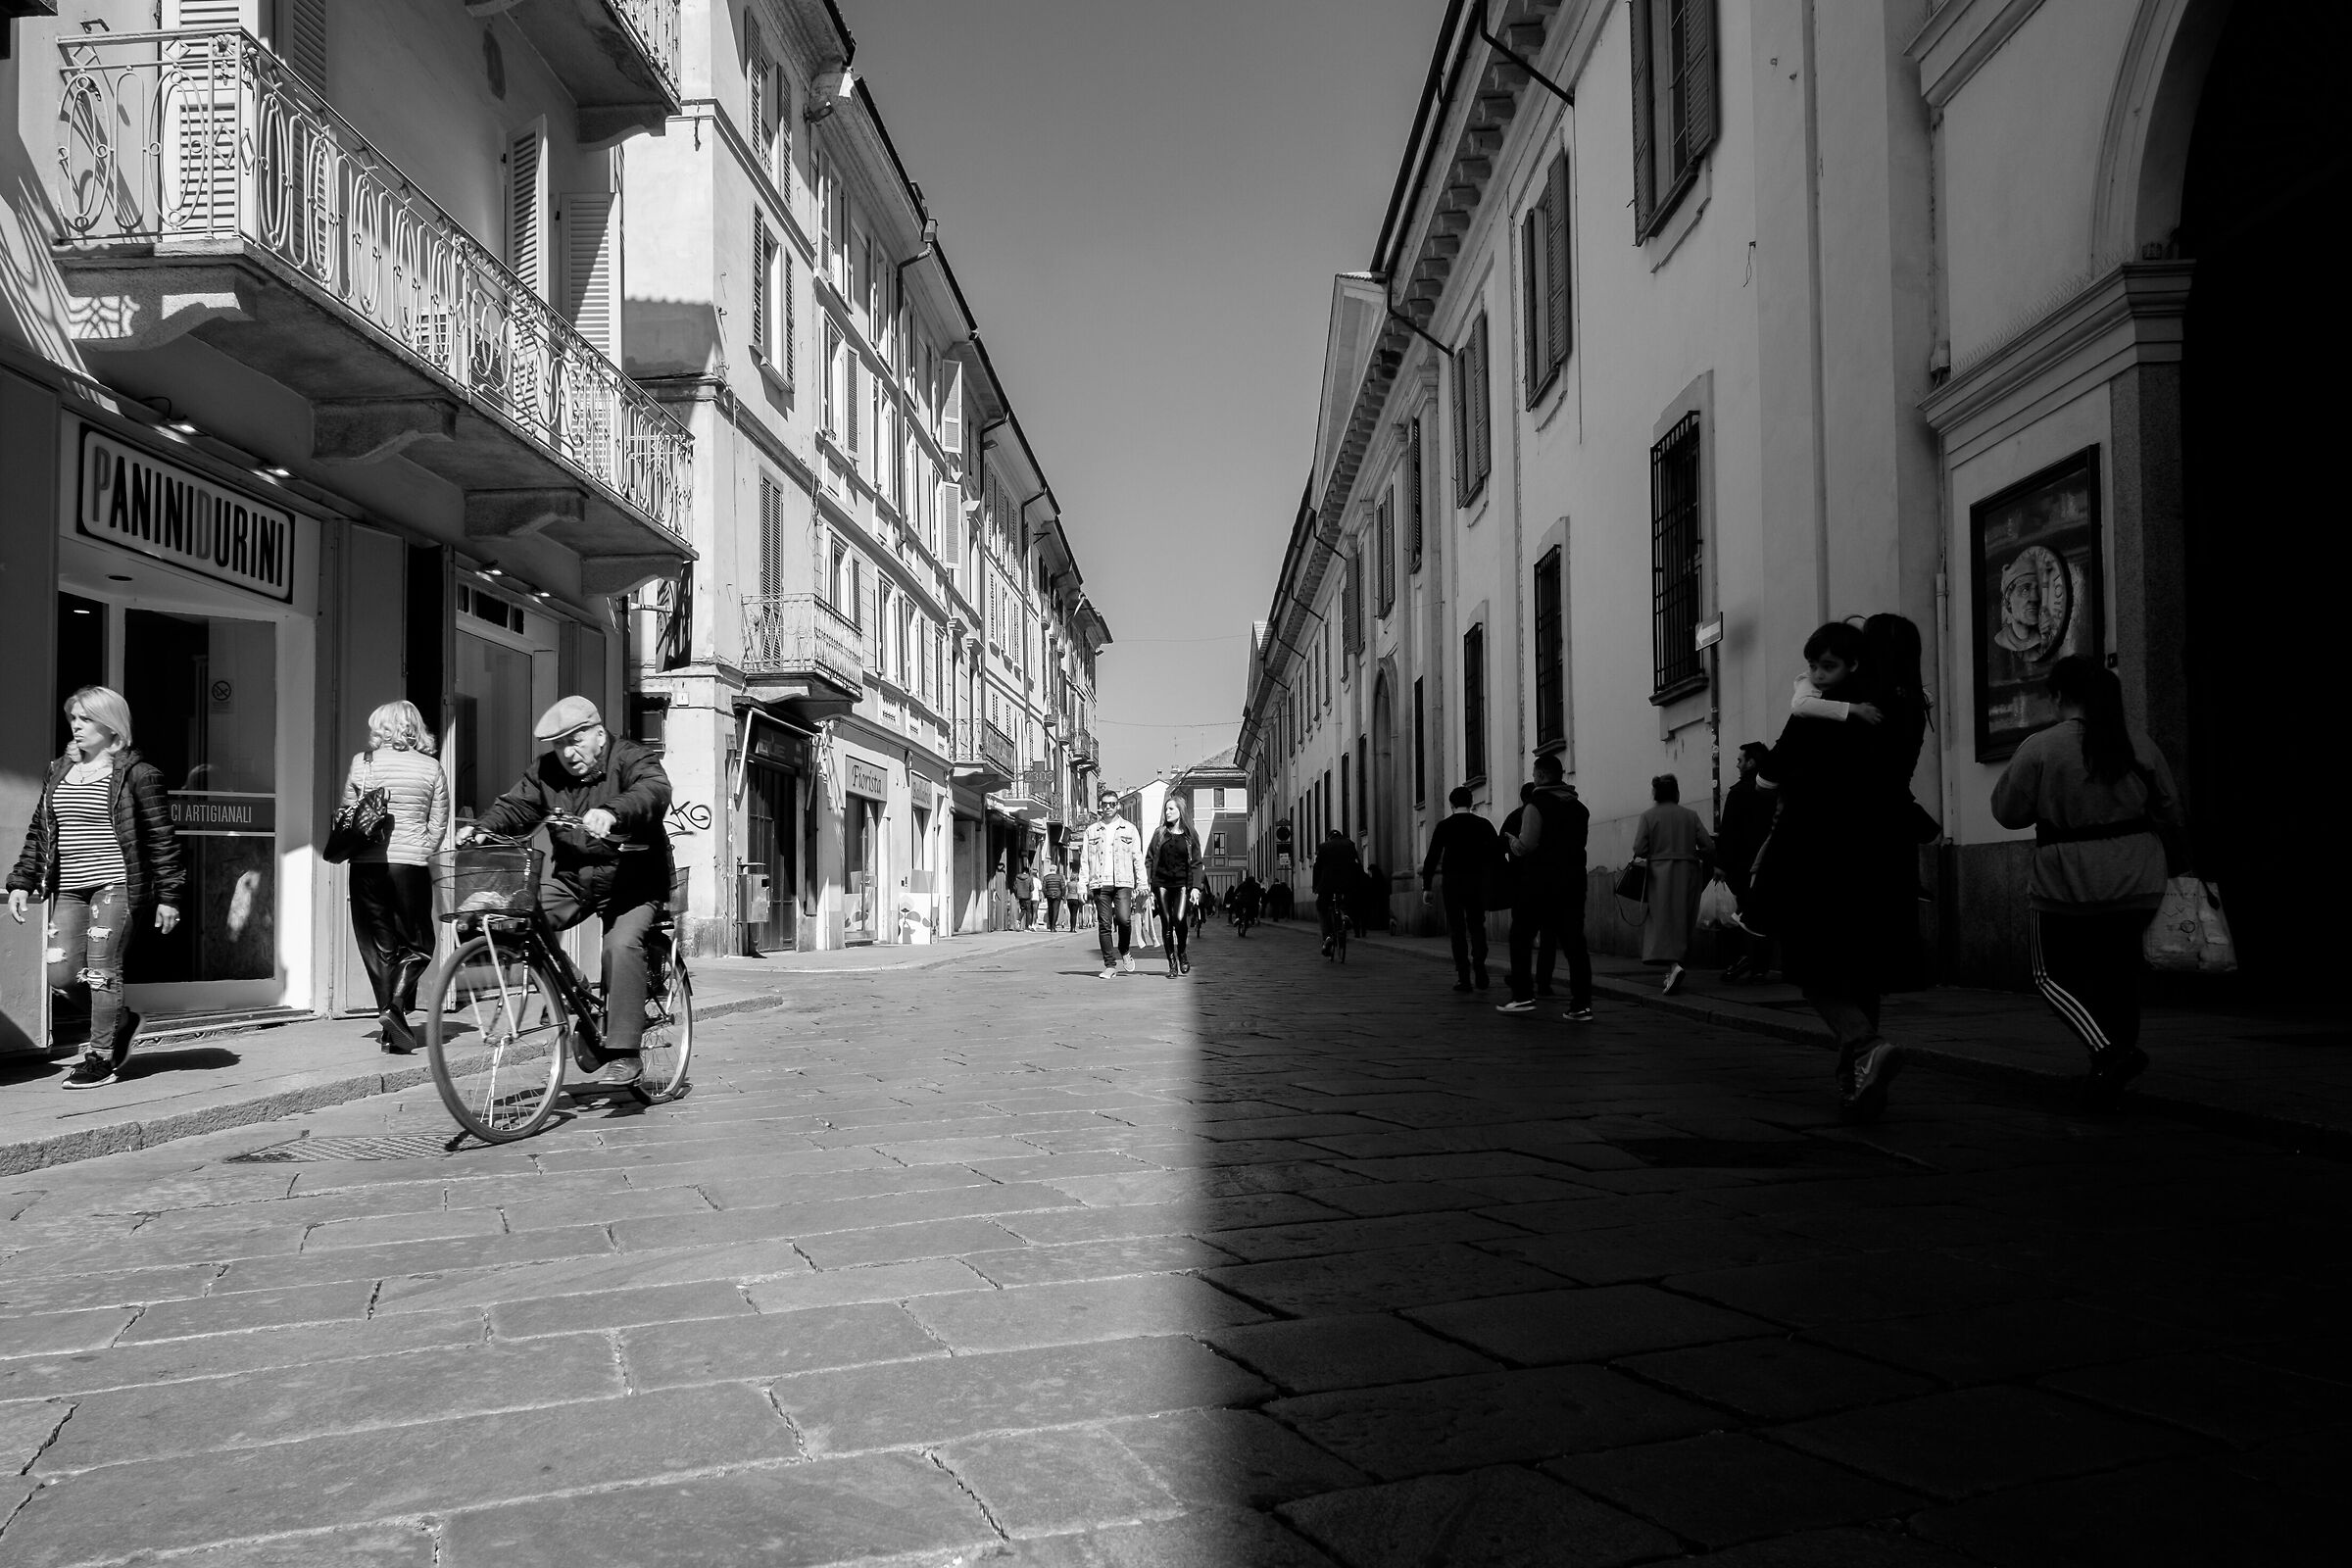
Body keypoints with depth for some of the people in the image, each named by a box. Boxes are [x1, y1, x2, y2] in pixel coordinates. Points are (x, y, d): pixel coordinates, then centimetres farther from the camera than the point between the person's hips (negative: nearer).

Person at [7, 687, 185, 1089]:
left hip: (117, 886, -6)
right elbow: (38, 832, 20)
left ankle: (101, 1057, 6)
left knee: (102, 971, -6)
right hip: (68, 890, 7)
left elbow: (162, 838, -5)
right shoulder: (58, 772, 15)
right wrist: (21, 882, 13)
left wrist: (169, 895, -7)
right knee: (61, 974, 2)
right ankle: (120, 1022, 26)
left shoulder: (137, 774, -4)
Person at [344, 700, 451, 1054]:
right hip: (410, 865, -1)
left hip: (366, 864, 1)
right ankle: (395, 1006, -12)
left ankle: (391, 1029, 12)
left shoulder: (362, 763, 4)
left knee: (378, 945, 10)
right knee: (417, 944, 10)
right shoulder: (431, 769, 2)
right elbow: (438, 825, 3)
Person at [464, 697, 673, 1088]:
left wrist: (612, 813, -50)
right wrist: (481, 827, -23)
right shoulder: (547, 772, 6)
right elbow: (515, 806, -1)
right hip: (572, 879, 6)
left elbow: (654, 792, -31)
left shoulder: (632, 759, -11)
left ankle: (624, 1054, -23)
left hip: (632, 882, -6)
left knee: (623, 944, -29)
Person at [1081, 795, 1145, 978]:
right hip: (1100, 884, 2)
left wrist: (1141, 885, 5)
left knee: (1124, 919, -17)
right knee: (1104, 925, -1)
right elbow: (1084, 860, 13)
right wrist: (1084, 885, 3)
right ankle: (1110, 965, 7)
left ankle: (1125, 952, 9)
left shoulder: (1129, 829, 12)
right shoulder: (1091, 831, 14)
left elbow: (1138, 858, 11)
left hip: (1123, 883, -1)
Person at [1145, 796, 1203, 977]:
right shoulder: (1159, 833, 8)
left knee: (1180, 919, -20)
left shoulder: (1190, 836, 6)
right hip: (1161, 883, 2)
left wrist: (1196, 887, -8)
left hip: (1182, 883, -2)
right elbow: (1149, 859, 8)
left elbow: (1196, 863, 3)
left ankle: (1182, 952, 7)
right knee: (1166, 923, 0)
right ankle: (1172, 964, 8)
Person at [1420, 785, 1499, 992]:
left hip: (1452, 882, -1)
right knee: (1477, 926, 14)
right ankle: (1479, 968, -4)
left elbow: (1432, 857, -4)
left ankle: (1463, 977, -1)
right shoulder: (1483, 824, 3)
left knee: (1457, 929, 3)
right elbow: (1498, 853, 1)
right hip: (1478, 882, 1)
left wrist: (1426, 887, 0)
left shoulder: (1444, 826, -1)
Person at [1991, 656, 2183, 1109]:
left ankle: (2110, 1050, -12)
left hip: (2069, 887, -4)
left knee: (2054, 974, 9)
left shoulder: (2040, 748, -11)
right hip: (2137, 886, 4)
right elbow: (2170, 815, 11)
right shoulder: (2140, 745, 3)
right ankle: (2113, 1066, 21)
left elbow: (2007, 811, -4)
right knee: (2117, 973, 16)